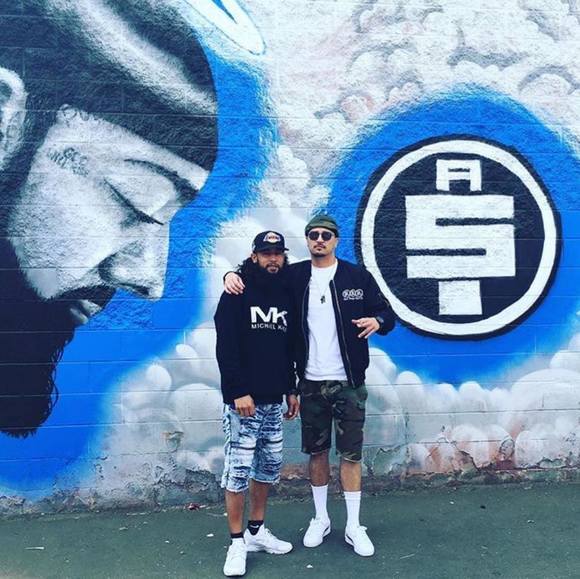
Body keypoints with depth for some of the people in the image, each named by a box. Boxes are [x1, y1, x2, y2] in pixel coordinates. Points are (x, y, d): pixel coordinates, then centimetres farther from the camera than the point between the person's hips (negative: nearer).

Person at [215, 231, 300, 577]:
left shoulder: (286, 295, 12)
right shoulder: (237, 294, -6)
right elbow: (226, 348, -12)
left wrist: (291, 389, 15)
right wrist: (239, 392, -18)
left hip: (274, 401, 6)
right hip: (243, 400, -6)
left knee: (270, 466, 12)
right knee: (239, 470, -3)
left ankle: (257, 531, 27)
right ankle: (238, 542, 9)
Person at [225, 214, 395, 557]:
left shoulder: (357, 276, -1)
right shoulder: (294, 276, 2)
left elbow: (387, 313, 2)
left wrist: (377, 321, -22)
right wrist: (233, 275, -11)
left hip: (348, 382, -2)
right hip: (311, 382, 2)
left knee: (351, 454, 4)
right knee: (317, 452, 13)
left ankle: (354, 527, 17)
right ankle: (321, 519, 30)